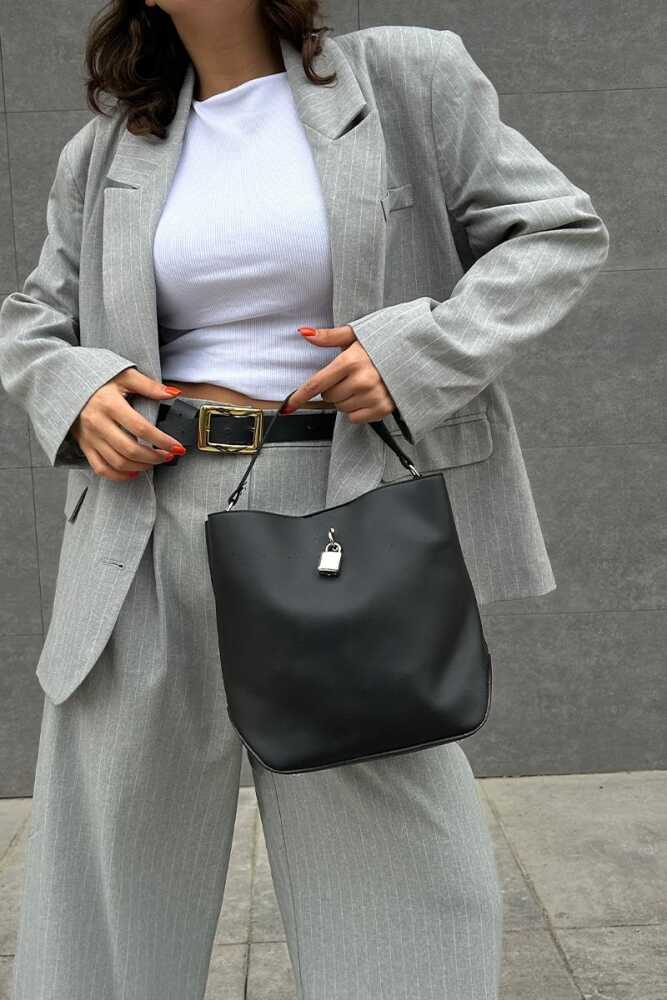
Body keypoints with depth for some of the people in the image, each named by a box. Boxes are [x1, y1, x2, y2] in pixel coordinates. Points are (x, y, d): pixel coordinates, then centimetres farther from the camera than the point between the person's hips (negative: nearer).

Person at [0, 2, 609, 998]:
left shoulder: (407, 80, 4)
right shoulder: (105, 156, 13)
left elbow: (562, 232, 5)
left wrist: (421, 348, -10)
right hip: (150, 527, 3)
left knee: (400, 870, 4)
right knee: (109, 889, 12)